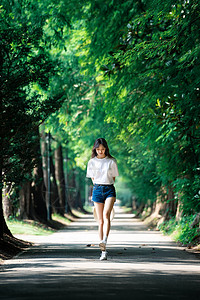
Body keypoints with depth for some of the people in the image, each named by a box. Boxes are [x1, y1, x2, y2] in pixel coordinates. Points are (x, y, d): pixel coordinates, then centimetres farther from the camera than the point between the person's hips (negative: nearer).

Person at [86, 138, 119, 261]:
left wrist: (107, 187, 4)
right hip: (97, 190, 1)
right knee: (100, 220, -1)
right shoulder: (92, 162, 8)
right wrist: (98, 187, 6)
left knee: (106, 214, -26)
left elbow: (113, 177, 12)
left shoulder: (112, 162, 5)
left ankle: (104, 241, -41)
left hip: (109, 190, -1)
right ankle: (104, 251, 1)